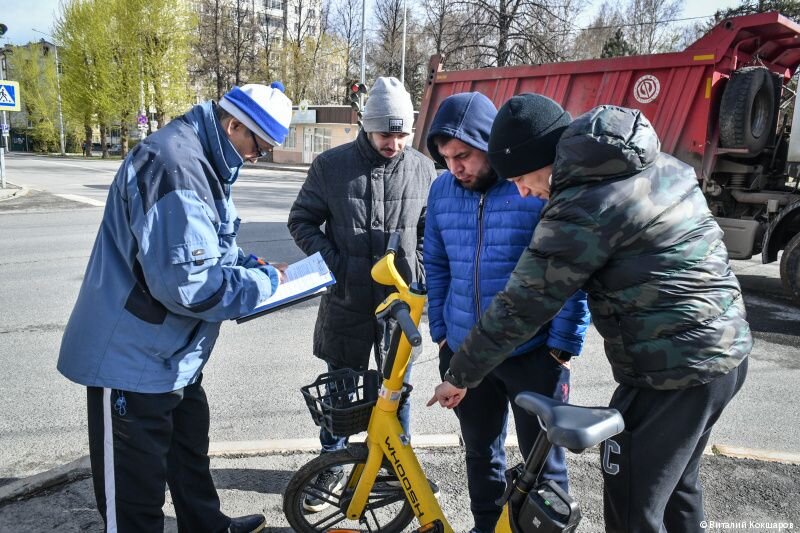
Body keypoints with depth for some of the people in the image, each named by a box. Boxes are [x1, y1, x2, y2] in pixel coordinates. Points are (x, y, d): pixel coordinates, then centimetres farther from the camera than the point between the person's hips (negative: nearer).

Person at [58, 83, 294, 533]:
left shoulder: (200, 160, 7)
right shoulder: (175, 167, -28)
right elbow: (187, 284, -32)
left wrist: (248, 263, 3)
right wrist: (261, 284, -18)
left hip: (173, 354, 11)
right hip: (136, 359, -11)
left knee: (191, 452, 27)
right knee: (135, 496, 8)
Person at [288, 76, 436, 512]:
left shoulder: (422, 169, 0)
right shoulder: (330, 165, -5)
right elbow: (301, 221, 2)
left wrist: (419, 275, -1)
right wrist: (332, 262, -9)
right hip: (346, 300, -1)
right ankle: (330, 468, 33)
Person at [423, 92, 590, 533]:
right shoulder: (442, 190, 1)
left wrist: (563, 346, -10)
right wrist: (440, 331, 11)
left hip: (534, 352, -4)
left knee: (543, 458, 12)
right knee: (480, 450, 20)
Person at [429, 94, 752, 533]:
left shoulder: (583, 210, -20)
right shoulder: (661, 165, 6)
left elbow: (519, 308, -14)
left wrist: (459, 376, -2)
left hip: (672, 373, -9)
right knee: (676, 489, 25)